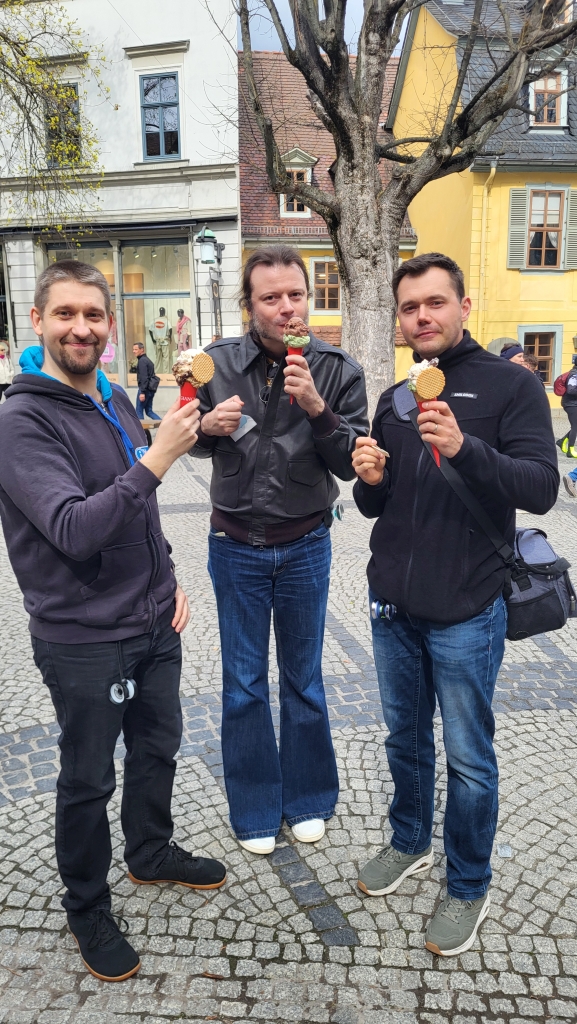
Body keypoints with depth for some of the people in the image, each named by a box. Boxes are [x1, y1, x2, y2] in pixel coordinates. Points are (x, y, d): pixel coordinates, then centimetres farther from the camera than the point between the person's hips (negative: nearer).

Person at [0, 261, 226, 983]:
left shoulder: (117, 401, 5)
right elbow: (76, 530, -29)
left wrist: (169, 579, 9)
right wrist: (157, 457, -33)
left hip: (155, 625, 7)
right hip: (83, 641, -7)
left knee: (158, 748, 23)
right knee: (88, 781, 12)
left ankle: (152, 854, 49)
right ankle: (87, 908, 37)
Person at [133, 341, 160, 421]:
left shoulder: (142, 361, -13)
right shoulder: (147, 360, 16)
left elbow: (144, 377, -21)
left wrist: (142, 392, -24)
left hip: (145, 389, -9)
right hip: (150, 389, 9)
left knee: (139, 411, 1)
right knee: (149, 411, 13)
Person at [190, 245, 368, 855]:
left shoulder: (338, 370, -9)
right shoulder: (219, 363, -7)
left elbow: (352, 465, -11)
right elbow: (190, 442, 6)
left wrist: (317, 408, -26)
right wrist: (209, 425, -17)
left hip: (305, 546, 0)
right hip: (236, 546, 1)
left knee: (303, 678, 15)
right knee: (244, 684, 11)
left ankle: (307, 799, 36)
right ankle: (255, 808, 31)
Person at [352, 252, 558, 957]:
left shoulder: (511, 385, -6)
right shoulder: (394, 399, 10)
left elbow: (541, 488, -17)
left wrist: (464, 448, -31)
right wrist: (371, 482, -9)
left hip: (465, 613, -5)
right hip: (392, 606, 5)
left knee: (468, 759, 9)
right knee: (404, 738, 20)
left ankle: (468, 886, 31)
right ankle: (409, 843, 43)